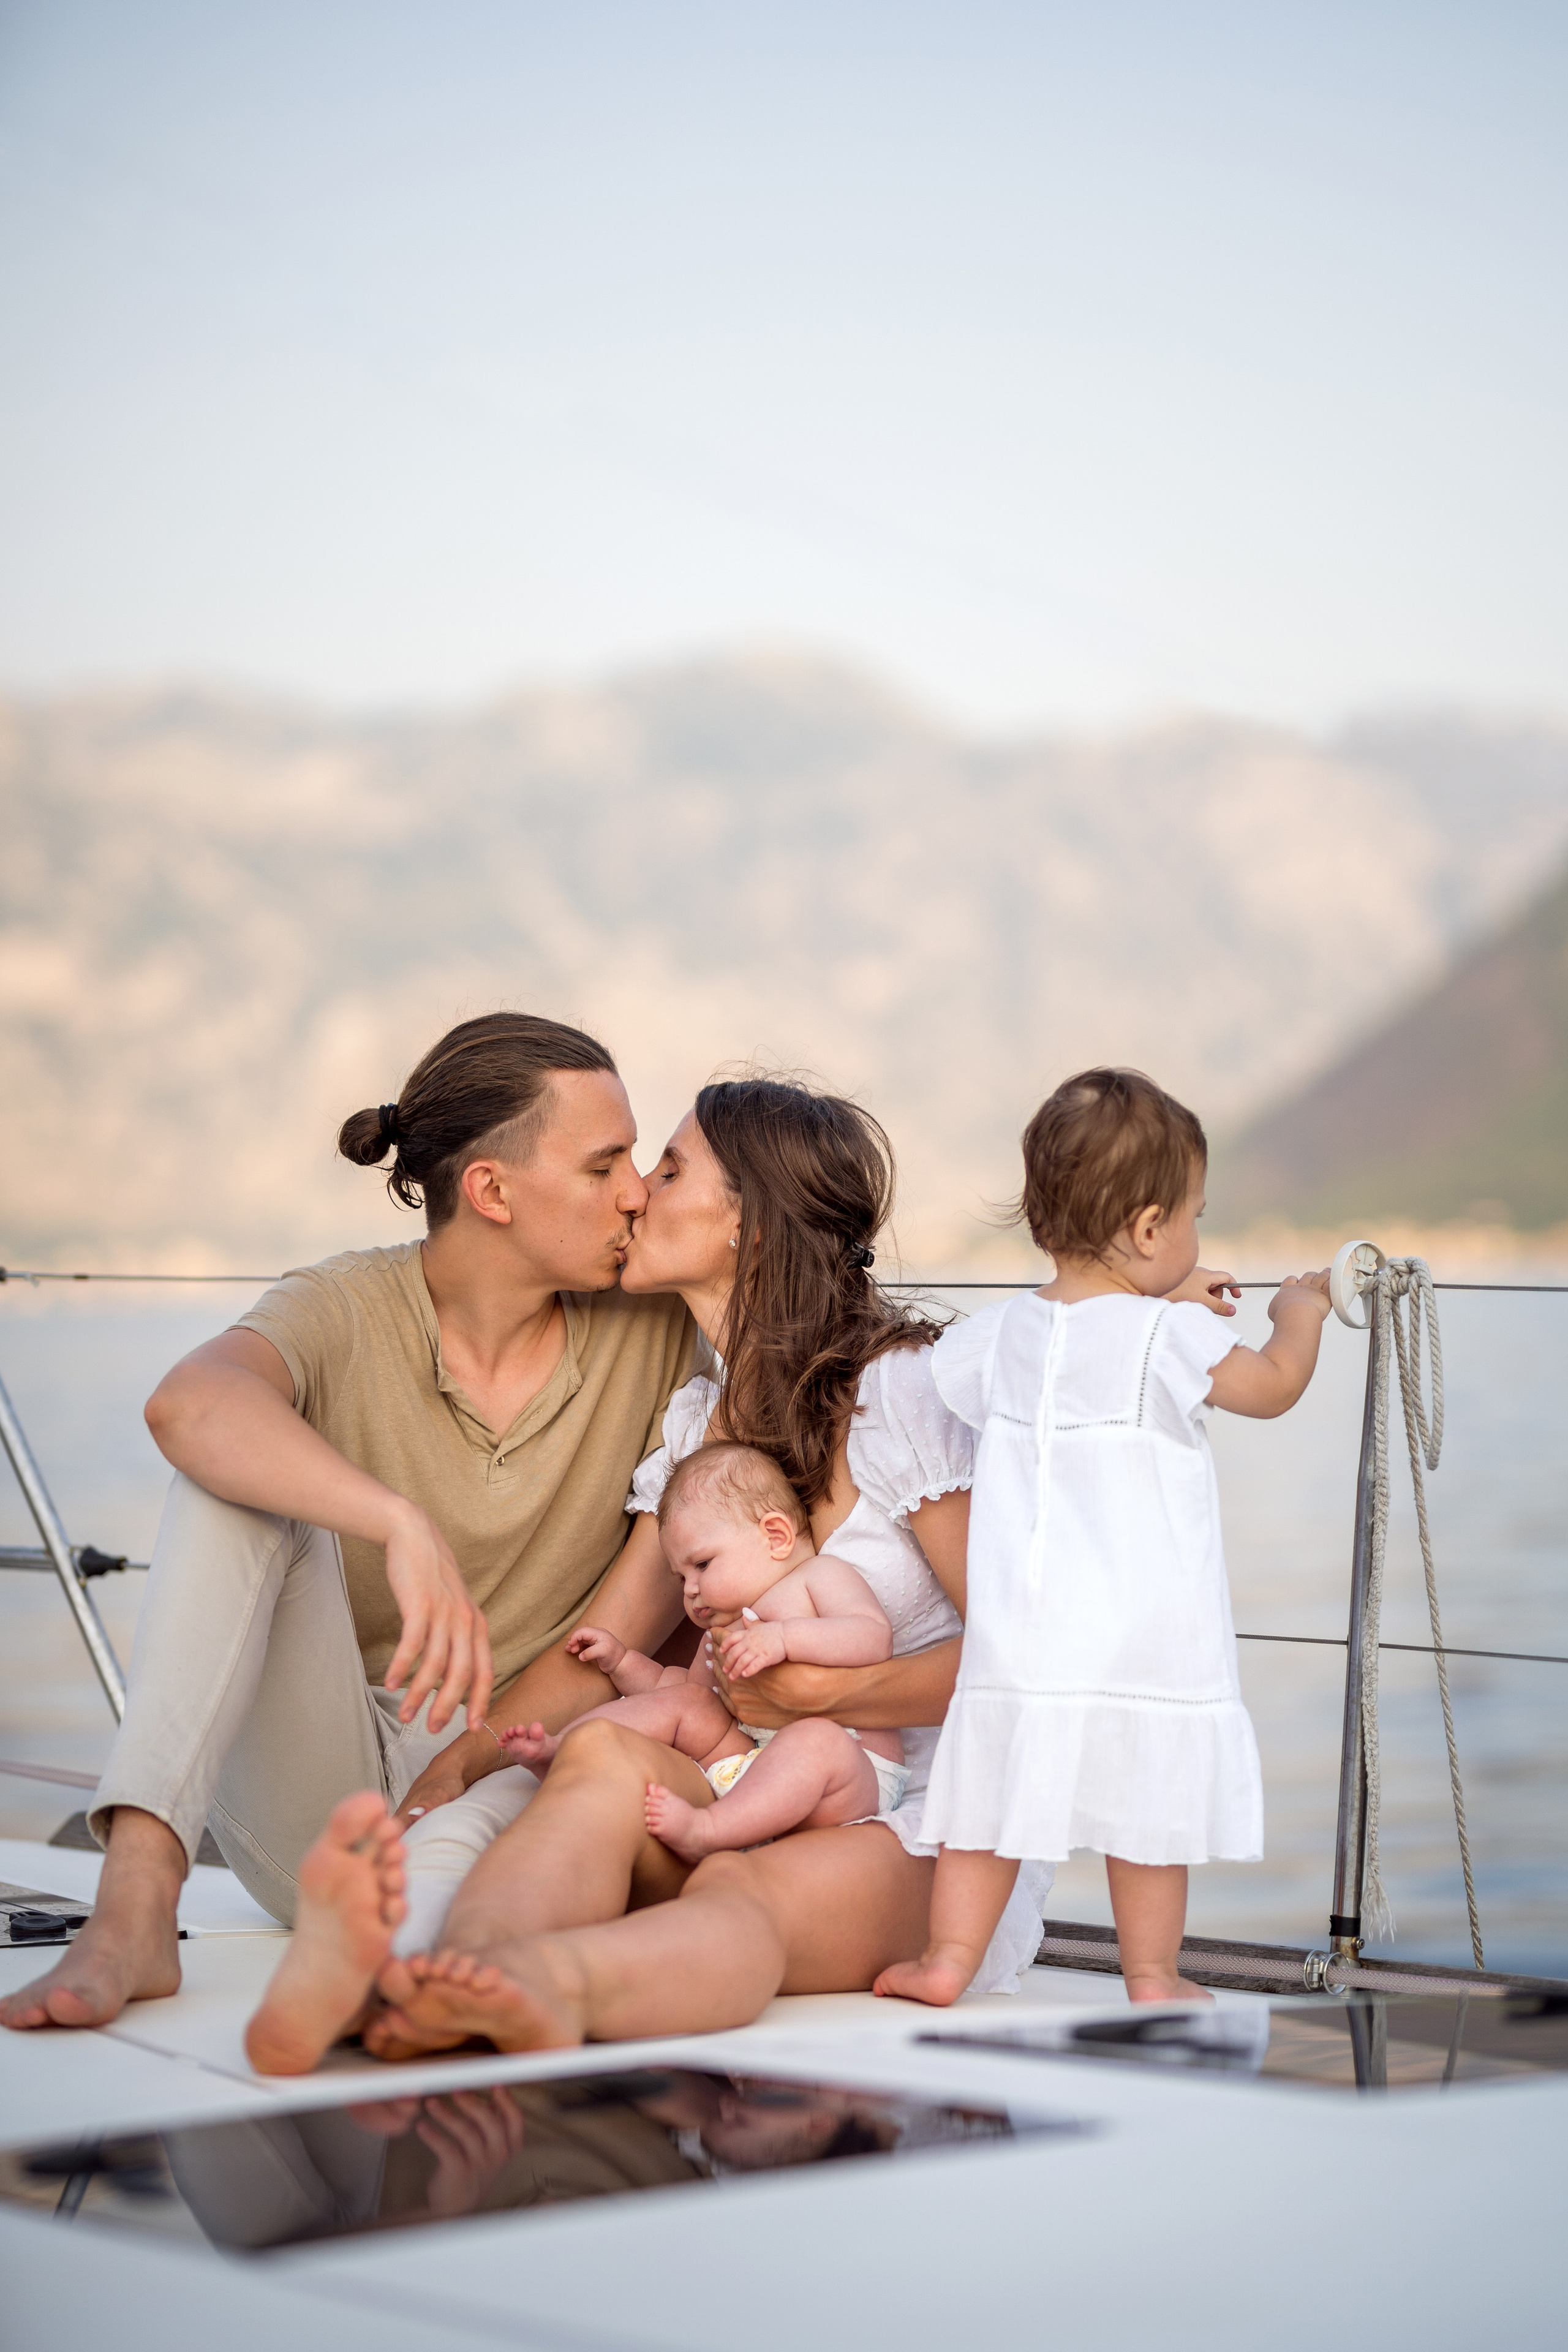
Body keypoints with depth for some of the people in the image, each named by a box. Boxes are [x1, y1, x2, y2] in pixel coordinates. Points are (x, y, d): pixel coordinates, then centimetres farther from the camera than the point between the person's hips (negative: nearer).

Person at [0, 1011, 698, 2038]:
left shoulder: (658, 1331, -1)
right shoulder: (348, 1314, -9)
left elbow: (637, 1619, -4)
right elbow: (189, 1405, -34)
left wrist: (460, 1763, -17)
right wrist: (402, 1524, -49)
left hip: (514, 1781, 2)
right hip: (313, 1790, -1)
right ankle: (137, 1905, -38)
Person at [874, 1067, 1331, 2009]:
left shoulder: (1000, 1336, 4)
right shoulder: (1167, 1337, -11)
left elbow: (938, 1378, 26)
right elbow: (1276, 1386, 1)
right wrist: (1300, 1313, 22)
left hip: (1021, 1640, 4)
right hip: (1140, 1641, -4)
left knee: (995, 1794, 12)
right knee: (1149, 1808, 6)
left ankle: (948, 1959, 16)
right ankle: (1153, 1978, 14)